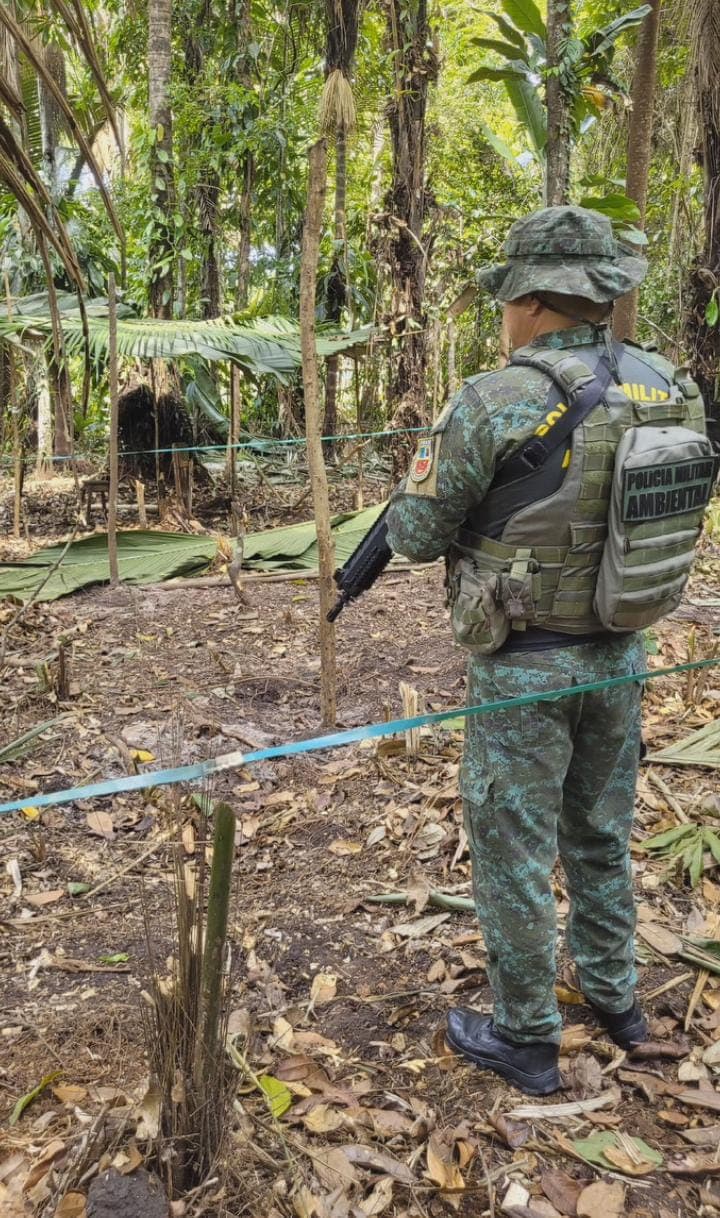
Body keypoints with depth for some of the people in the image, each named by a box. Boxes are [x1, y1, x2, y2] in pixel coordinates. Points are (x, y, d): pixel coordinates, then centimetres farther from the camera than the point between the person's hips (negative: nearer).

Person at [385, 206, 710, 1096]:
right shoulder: (669, 390, -2)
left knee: (513, 849, 10)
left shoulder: (495, 404, -20)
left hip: (524, 666, -6)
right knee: (600, 834, 24)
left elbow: (416, 535, -11)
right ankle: (614, 998, 40)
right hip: (620, 653, 6)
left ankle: (526, 1039, 24)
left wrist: (431, 465, 8)